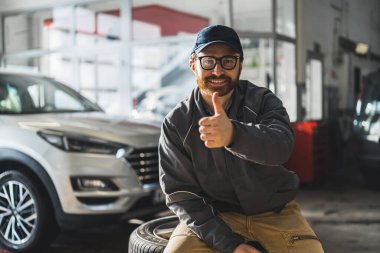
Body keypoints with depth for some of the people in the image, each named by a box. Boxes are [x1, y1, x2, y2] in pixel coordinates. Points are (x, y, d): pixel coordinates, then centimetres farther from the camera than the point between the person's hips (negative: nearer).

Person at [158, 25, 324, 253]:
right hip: (213, 217, 0)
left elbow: (281, 144, -28)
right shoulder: (176, 123, -5)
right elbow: (181, 194, -7)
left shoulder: (263, 101, -6)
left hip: (275, 214, 1)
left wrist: (233, 134, -50)